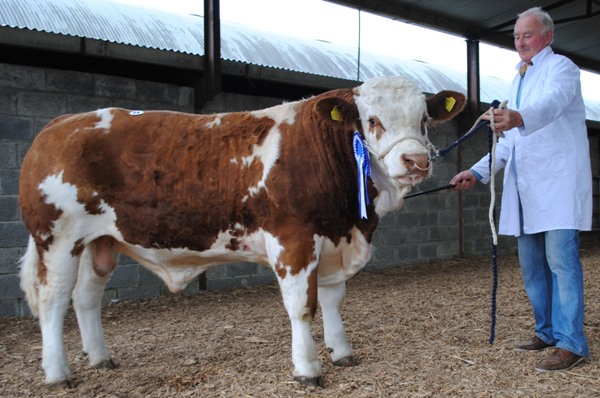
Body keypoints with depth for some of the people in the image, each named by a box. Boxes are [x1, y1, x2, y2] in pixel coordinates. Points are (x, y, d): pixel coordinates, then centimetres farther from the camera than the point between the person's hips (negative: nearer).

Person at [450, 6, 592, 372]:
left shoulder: (561, 67, -1)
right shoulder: (519, 81, 22)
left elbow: (552, 102, -26)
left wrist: (518, 118, -47)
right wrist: (477, 172, 13)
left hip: (559, 180, -8)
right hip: (525, 186, 8)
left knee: (561, 259, -10)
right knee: (531, 263, 10)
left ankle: (571, 343, -4)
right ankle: (548, 332, 21)